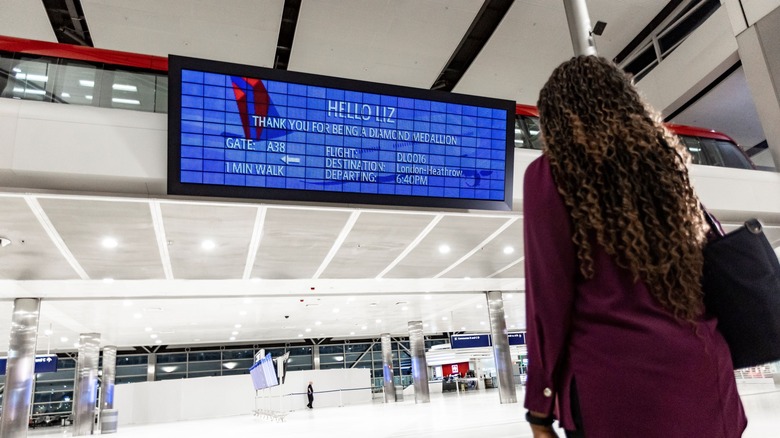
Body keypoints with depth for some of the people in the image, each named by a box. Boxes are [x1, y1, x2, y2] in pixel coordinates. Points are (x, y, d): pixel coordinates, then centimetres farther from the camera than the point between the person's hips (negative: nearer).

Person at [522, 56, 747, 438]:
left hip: (618, 377, -6)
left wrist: (539, 406, -3)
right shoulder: (664, 158, 12)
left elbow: (548, 293, -10)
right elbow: (707, 272, 16)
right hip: (703, 370, 6)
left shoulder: (550, 173, -5)